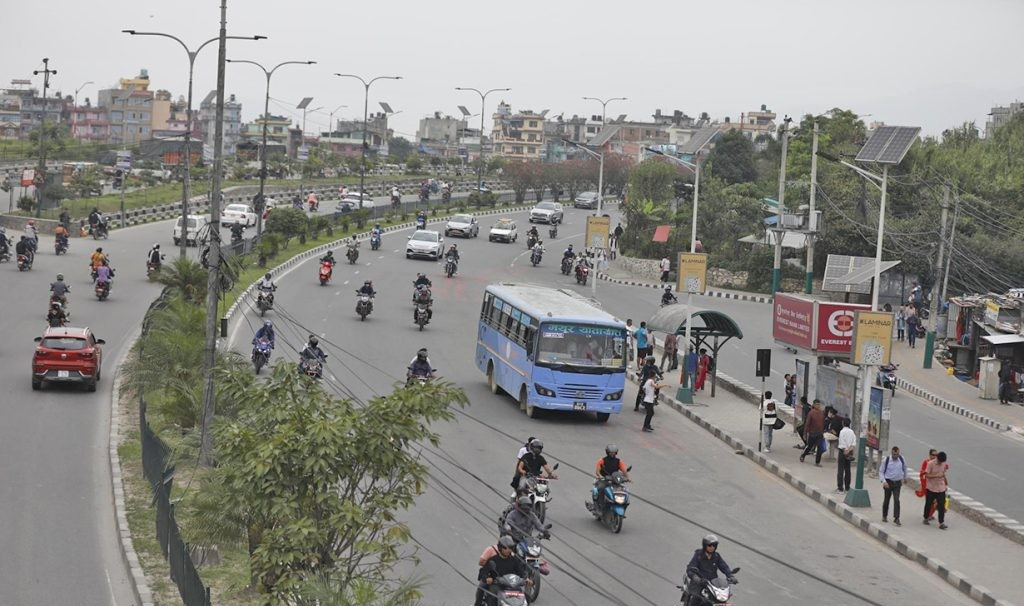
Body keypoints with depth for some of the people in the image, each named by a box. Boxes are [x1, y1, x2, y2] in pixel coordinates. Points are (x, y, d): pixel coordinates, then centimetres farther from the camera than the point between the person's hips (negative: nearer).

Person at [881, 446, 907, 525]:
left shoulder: (901, 459, -4)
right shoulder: (886, 460, -10)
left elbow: (904, 467, 17)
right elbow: (881, 472, -4)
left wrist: (905, 478, 27)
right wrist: (884, 481, -16)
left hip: (897, 483, 1)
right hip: (888, 482, -1)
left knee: (896, 500, -10)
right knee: (886, 499, 11)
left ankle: (896, 518, -9)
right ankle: (884, 516, 29)